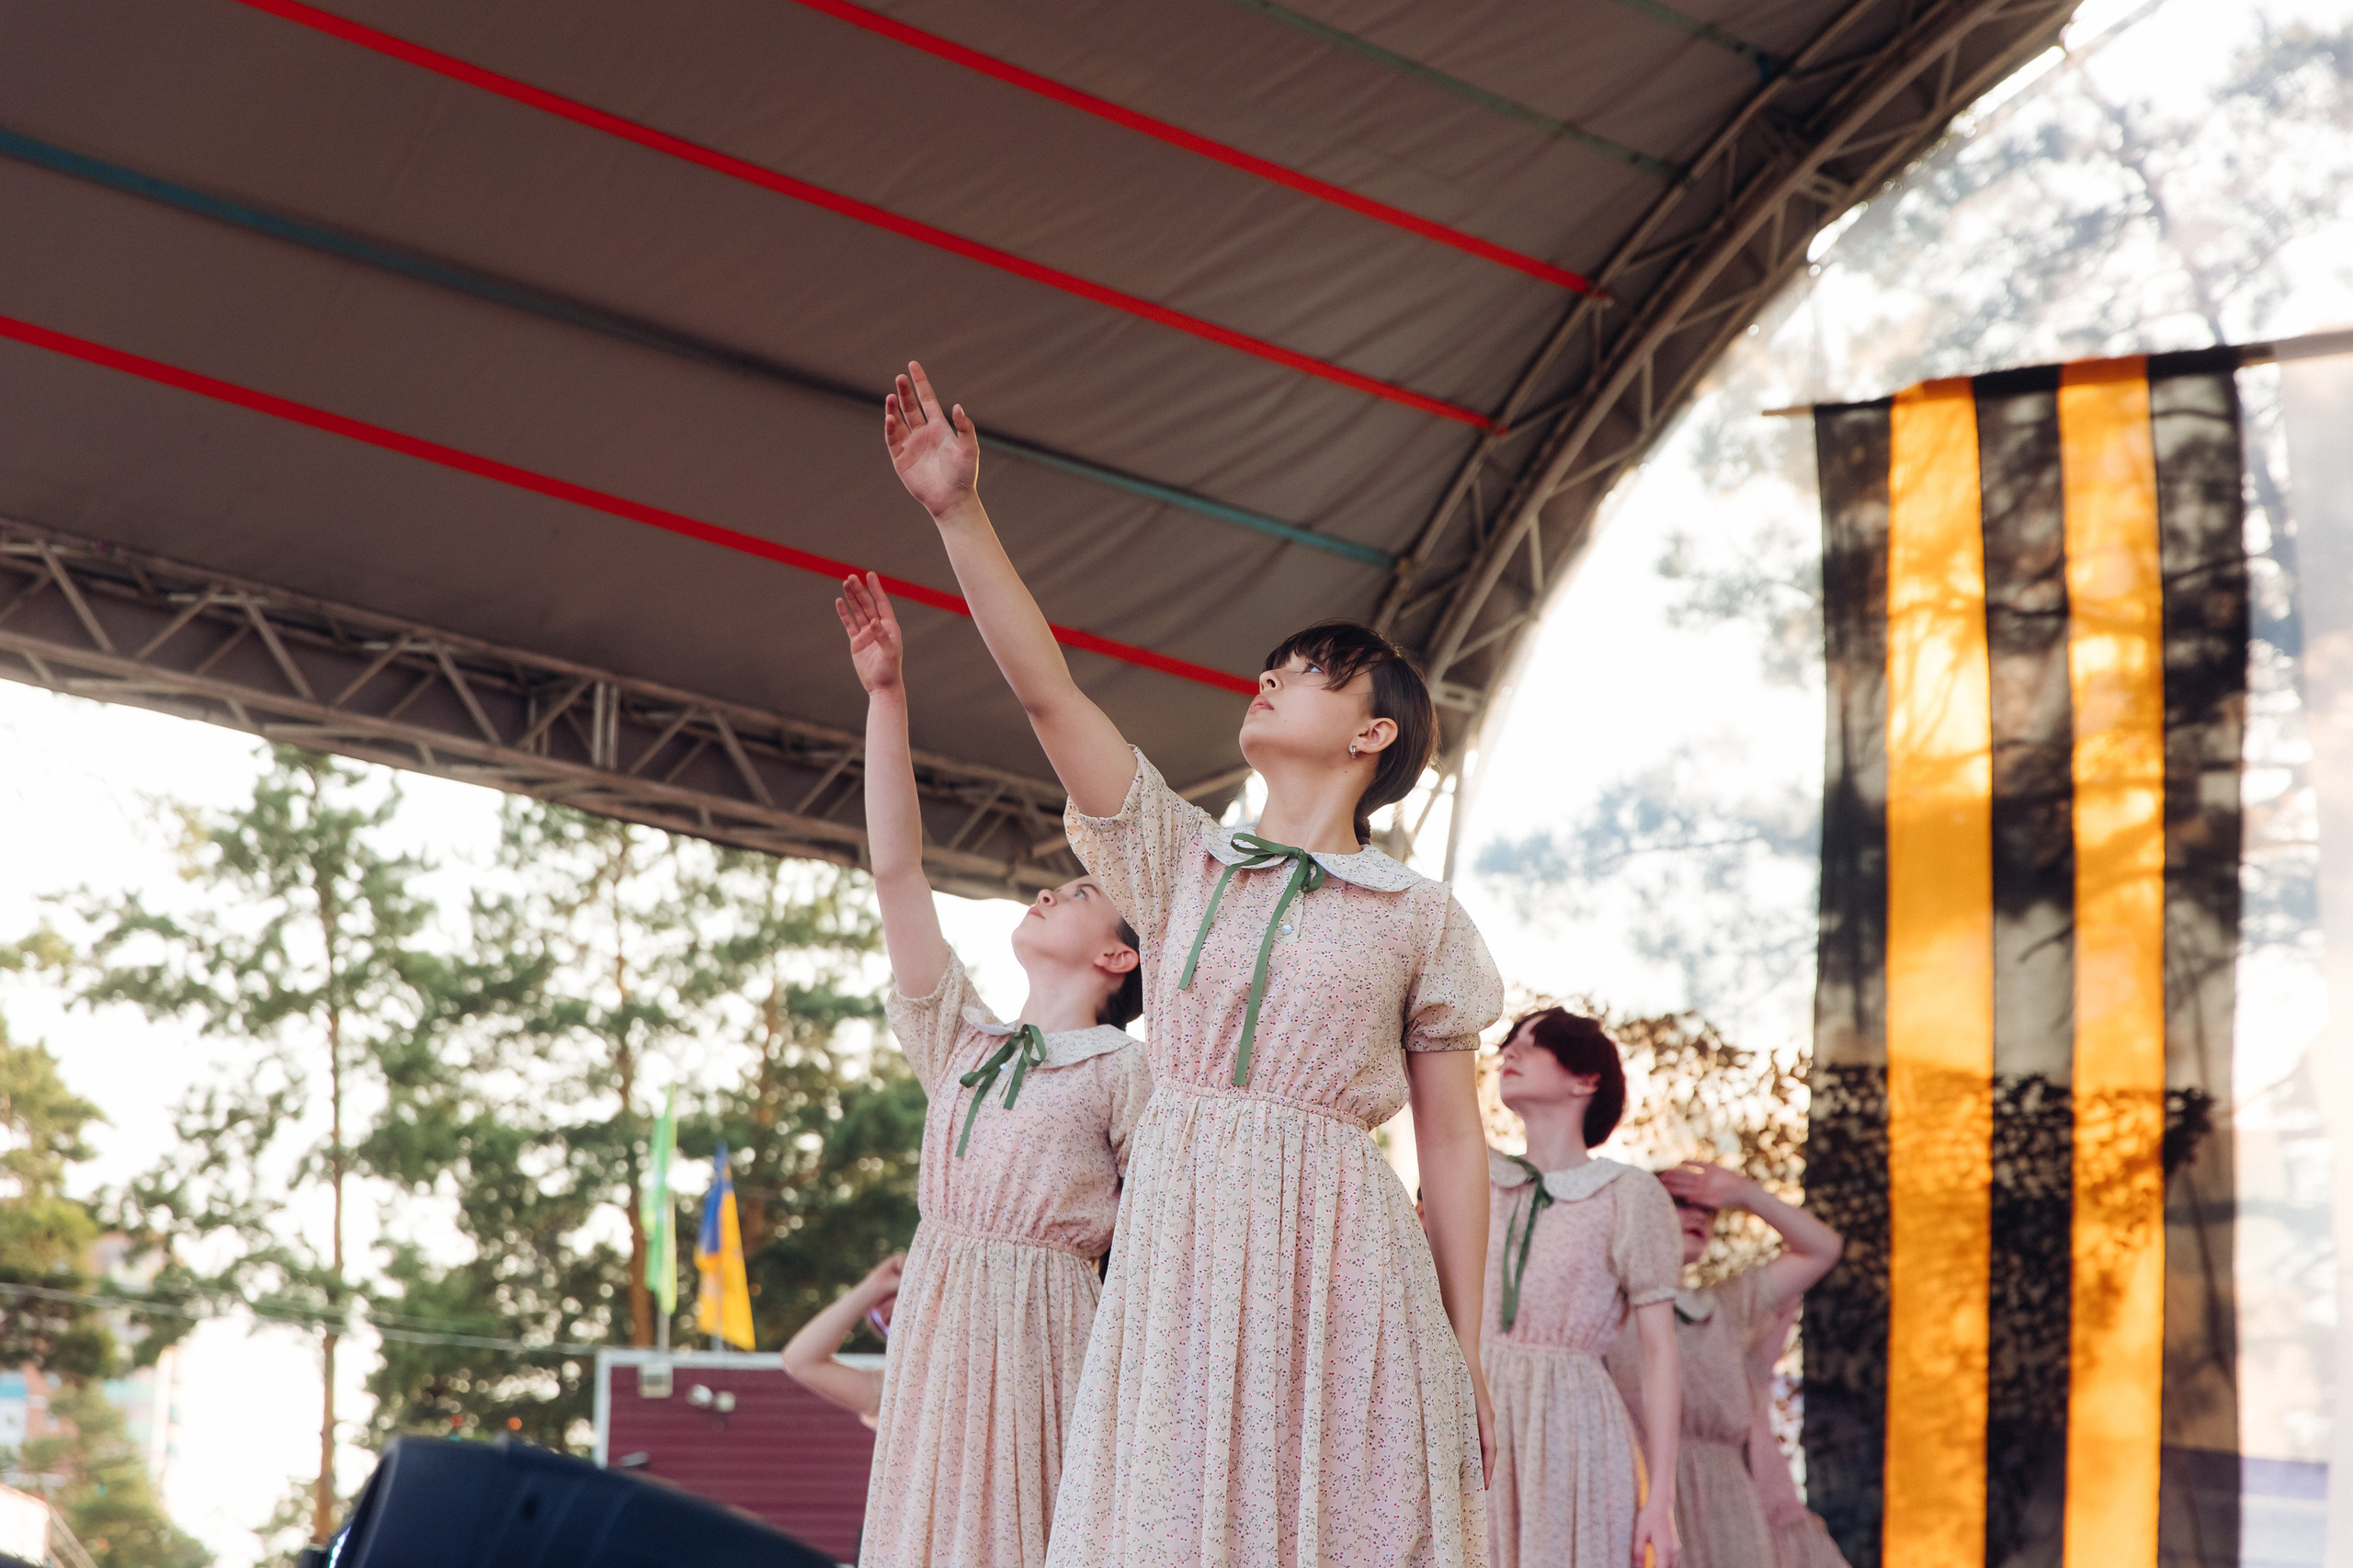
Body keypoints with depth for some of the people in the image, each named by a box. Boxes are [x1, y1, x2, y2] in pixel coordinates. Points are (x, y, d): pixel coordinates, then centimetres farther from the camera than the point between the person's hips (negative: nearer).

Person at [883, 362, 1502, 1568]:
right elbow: (1043, 688, 6)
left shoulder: (1420, 918, 8)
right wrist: (959, 513, -1)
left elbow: (1451, 1140, 6)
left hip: (1337, 1261, -2)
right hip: (1176, 1251, 2)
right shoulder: (1183, 861, 15)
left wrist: (1466, 1345, 2)